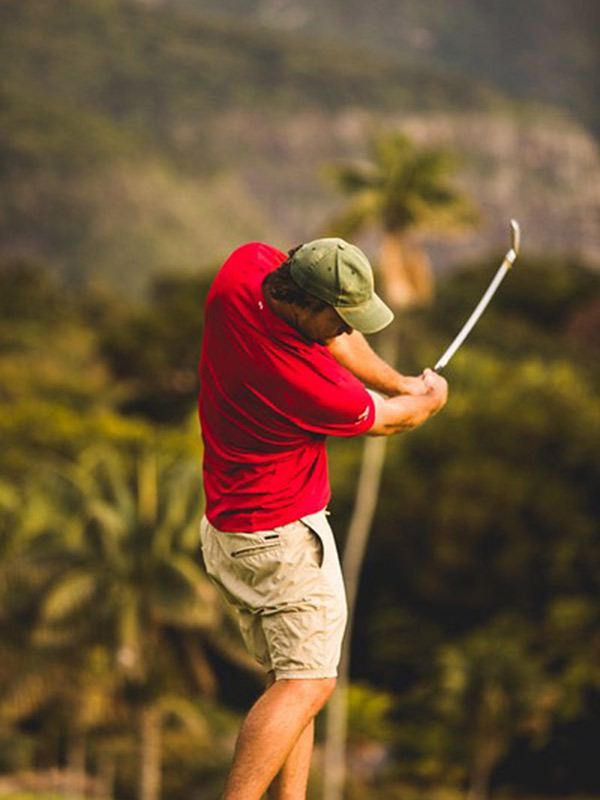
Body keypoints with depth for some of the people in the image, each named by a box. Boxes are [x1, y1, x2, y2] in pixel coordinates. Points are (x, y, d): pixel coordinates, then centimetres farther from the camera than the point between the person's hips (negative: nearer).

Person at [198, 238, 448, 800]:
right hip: (282, 533, -10)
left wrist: (402, 383, 6)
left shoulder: (247, 267, -11)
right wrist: (430, 399, 14)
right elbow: (387, 419, -7)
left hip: (227, 524, 10)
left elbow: (336, 339, 10)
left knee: (291, 680, 12)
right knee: (308, 684, -11)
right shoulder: (306, 383, -30)